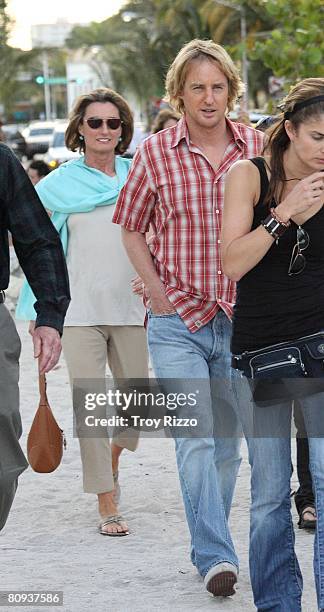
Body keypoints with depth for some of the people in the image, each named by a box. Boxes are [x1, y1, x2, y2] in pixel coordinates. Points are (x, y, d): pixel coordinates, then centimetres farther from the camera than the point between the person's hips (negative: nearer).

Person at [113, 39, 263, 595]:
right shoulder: (155, 152, -1)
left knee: (227, 443, 11)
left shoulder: (258, 148, 3)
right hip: (177, 320, -2)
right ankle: (216, 556, -12)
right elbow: (131, 226, 10)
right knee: (196, 439, -13)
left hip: (242, 318, 2)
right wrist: (155, 289, -1)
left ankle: (208, 544, 27)